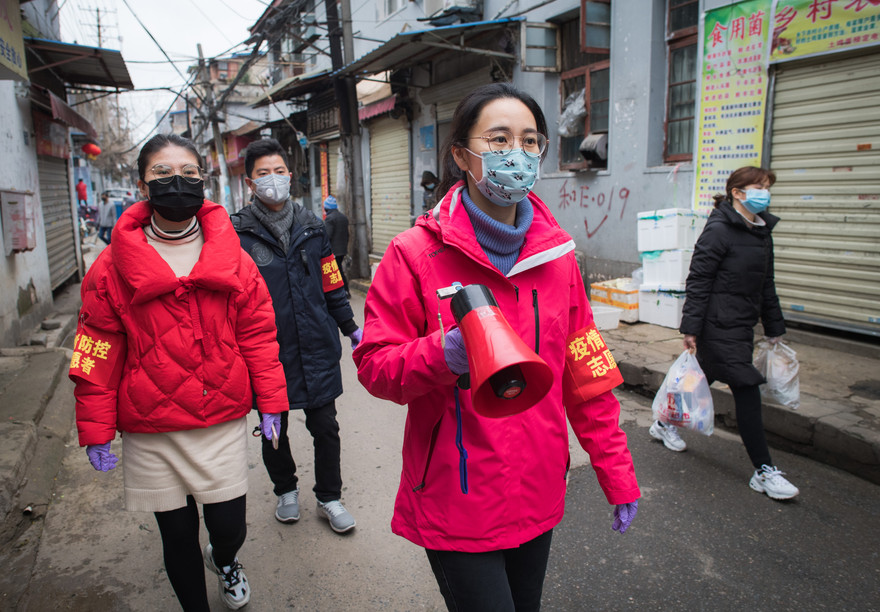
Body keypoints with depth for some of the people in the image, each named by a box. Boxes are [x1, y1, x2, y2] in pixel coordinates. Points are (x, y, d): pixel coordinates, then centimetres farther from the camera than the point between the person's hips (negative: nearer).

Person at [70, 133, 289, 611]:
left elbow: (258, 333, 2)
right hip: (150, 432, 0)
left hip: (223, 422, 1)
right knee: (178, 536, 12)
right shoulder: (112, 267, -3)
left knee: (229, 528, 8)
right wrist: (96, 429, 1)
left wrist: (270, 402, 1)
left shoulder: (233, 259, -1)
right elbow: (97, 353, 0)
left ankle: (223, 559, 46)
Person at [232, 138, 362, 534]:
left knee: (325, 427, 9)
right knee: (273, 430, 16)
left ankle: (329, 498, 30)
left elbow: (331, 283, 12)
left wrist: (351, 327, 14)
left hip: (317, 348, 2)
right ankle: (286, 490, 41)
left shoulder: (311, 227, 6)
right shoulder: (237, 234, -5)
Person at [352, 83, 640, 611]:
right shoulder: (416, 254, -12)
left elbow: (587, 373, 4)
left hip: (538, 496, 5)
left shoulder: (556, 252, 0)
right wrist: (440, 354, -31)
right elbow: (374, 364, -10)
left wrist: (617, 474, 5)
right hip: (456, 503, -4)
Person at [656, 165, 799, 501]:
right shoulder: (719, 230, -13)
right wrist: (691, 328, -19)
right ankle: (764, 472, 3)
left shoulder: (762, 232, 13)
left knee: (703, 379, 18)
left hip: (742, 325, 9)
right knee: (747, 392, -7)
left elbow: (766, 285, 20)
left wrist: (774, 328, 21)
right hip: (719, 326, -9)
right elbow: (698, 281, -16)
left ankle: (665, 424, 39)